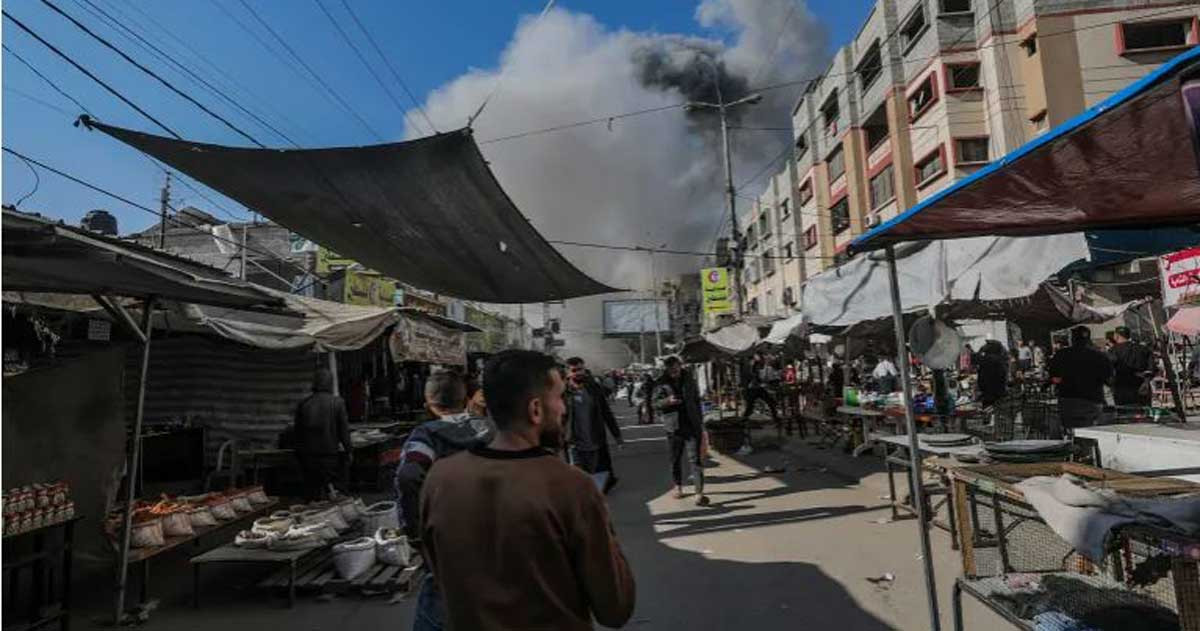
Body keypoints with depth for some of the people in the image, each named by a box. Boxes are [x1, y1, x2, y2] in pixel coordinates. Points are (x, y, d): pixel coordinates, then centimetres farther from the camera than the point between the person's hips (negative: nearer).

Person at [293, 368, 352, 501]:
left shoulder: (303, 404, 2)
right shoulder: (337, 402, -8)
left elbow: (297, 431, 8)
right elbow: (344, 429, -6)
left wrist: (299, 452, 19)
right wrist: (348, 450, 3)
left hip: (308, 455, 3)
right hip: (330, 454, -3)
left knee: (311, 488, 13)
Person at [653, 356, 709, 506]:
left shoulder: (689, 380, 6)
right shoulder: (662, 384, -1)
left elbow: (697, 401, 15)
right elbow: (655, 403, -6)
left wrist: (700, 422, 14)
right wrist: (667, 401, -27)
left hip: (692, 425, 0)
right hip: (674, 427, 0)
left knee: (696, 458, -7)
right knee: (675, 459, 13)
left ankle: (699, 492, -8)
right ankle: (678, 487, 32)